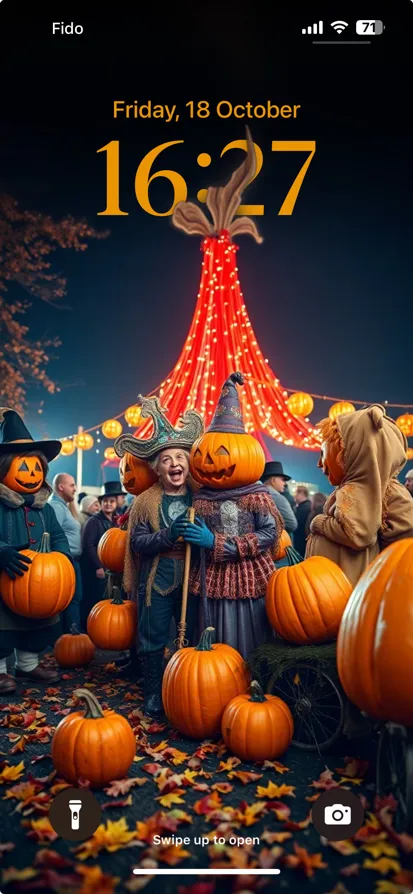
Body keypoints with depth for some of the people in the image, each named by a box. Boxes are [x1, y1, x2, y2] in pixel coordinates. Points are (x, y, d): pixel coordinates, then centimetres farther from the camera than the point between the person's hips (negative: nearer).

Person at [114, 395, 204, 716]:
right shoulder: (146, 501, -1)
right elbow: (138, 543, -7)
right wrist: (168, 535, -22)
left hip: (193, 578, 1)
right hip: (157, 579, -1)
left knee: (194, 639, 11)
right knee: (153, 640, 7)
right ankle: (154, 694, 24)